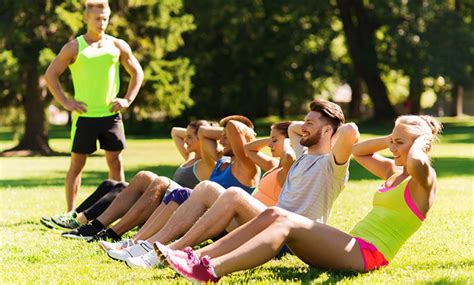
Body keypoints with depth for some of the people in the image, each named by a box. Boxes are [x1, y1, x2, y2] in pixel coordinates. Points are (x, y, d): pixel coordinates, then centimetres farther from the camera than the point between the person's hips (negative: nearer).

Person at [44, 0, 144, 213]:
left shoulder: (118, 46, 5)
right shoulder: (74, 48, -1)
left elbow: (137, 72, 15)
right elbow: (51, 75, 2)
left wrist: (128, 100, 4)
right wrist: (65, 102, -5)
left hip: (111, 114, 2)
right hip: (84, 115, -2)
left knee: (115, 161, 3)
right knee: (77, 163, 2)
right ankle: (70, 212, 6)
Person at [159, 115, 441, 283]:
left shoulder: (423, 181, -3)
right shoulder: (394, 172, 24)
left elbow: (417, 163, -28)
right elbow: (358, 151, 37)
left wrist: (420, 141, -6)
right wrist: (394, 138, 25)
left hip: (368, 254, -9)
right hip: (353, 248, 9)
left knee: (287, 223, -26)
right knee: (273, 215, -8)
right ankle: (197, 257, -21)